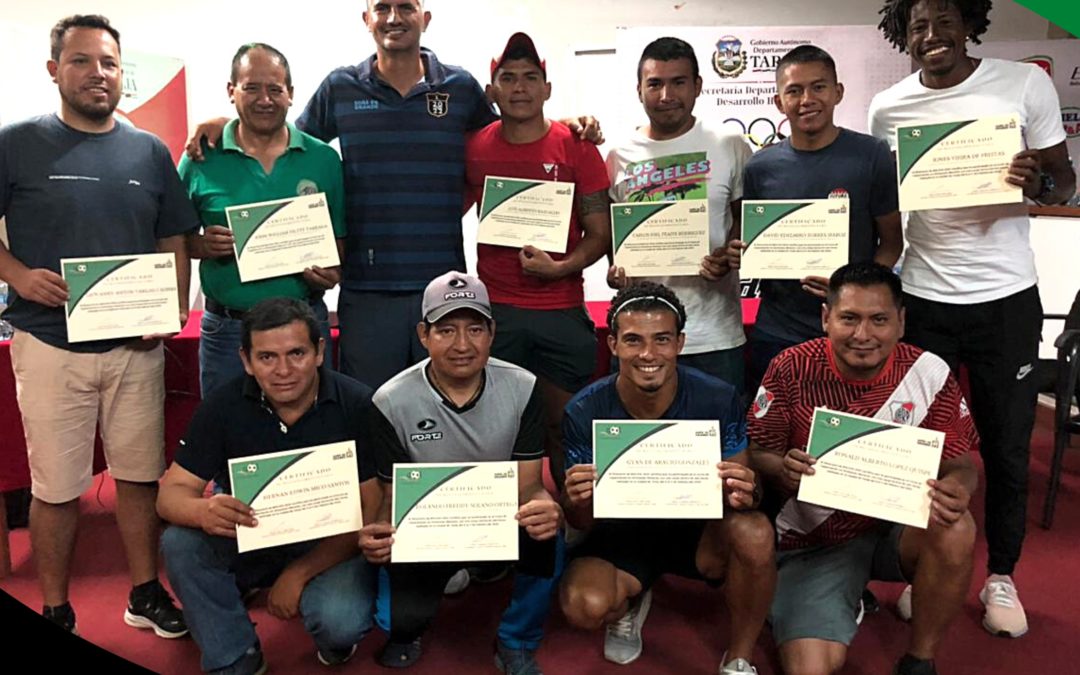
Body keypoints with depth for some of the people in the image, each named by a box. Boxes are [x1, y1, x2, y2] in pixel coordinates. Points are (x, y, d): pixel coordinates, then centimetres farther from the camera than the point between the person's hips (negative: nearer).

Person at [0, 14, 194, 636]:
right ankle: (55, 614, 22)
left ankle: (145, 593, 26)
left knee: (140, 474, 10)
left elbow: (174, 241, 11)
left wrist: (174, 311, -3)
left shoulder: (150, 152, 9)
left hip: (137, 345, 2)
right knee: (57, 487, 6)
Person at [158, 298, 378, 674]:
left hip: (332, 547, -3)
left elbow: (371, 512, -16)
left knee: (339, 623, -31)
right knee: (179, 543, -23)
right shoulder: (223, 406, -10)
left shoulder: (357, 405, -18)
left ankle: (335, 636, 9)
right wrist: (203, 512, -35)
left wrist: (300, 572, -23)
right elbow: (171, 494, -10)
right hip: (248, 540, 3)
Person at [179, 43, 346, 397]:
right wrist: (202, 245, -14)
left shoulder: (324, 159, 3)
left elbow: (341, 239, 8)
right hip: (226, 328, 0)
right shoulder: (202, 159, 1)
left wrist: (332, 272, -11)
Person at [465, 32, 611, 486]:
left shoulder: (576, 147, -1)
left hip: (562, 311, -1)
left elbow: (600, 233, 0)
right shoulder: (474, 149, 5)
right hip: (493, 311, 1)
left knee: (566, 431, 7)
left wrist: (561, 267, -17)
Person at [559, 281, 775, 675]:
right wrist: (576, 501, -36)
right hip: (622, 532, 0)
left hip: (698, 526, 1)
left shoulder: (718, 400, -18)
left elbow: (745, 490, -7)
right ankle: (628, 606, 13)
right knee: (584, 607, -29)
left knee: (755, 534, -32)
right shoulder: (585, 412, -18)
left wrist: (745, 495, -33)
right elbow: (582, 523, -10)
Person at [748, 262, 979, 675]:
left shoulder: (929, 374, -10)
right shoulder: (791, 370, -15)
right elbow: (757, 454, -9)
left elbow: (959, 461, -4)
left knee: (955, 529, -31)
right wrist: (782, 468, -34)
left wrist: (957, 488, -28)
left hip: (898, 527, 2)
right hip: (815, 541, -2)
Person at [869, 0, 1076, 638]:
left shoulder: (1026, 83, -3)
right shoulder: (888, 108, 1)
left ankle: (1001, 576, 28)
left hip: (1007, 298, -1)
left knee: (1007, 448, 9)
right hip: (922, 298, 1)